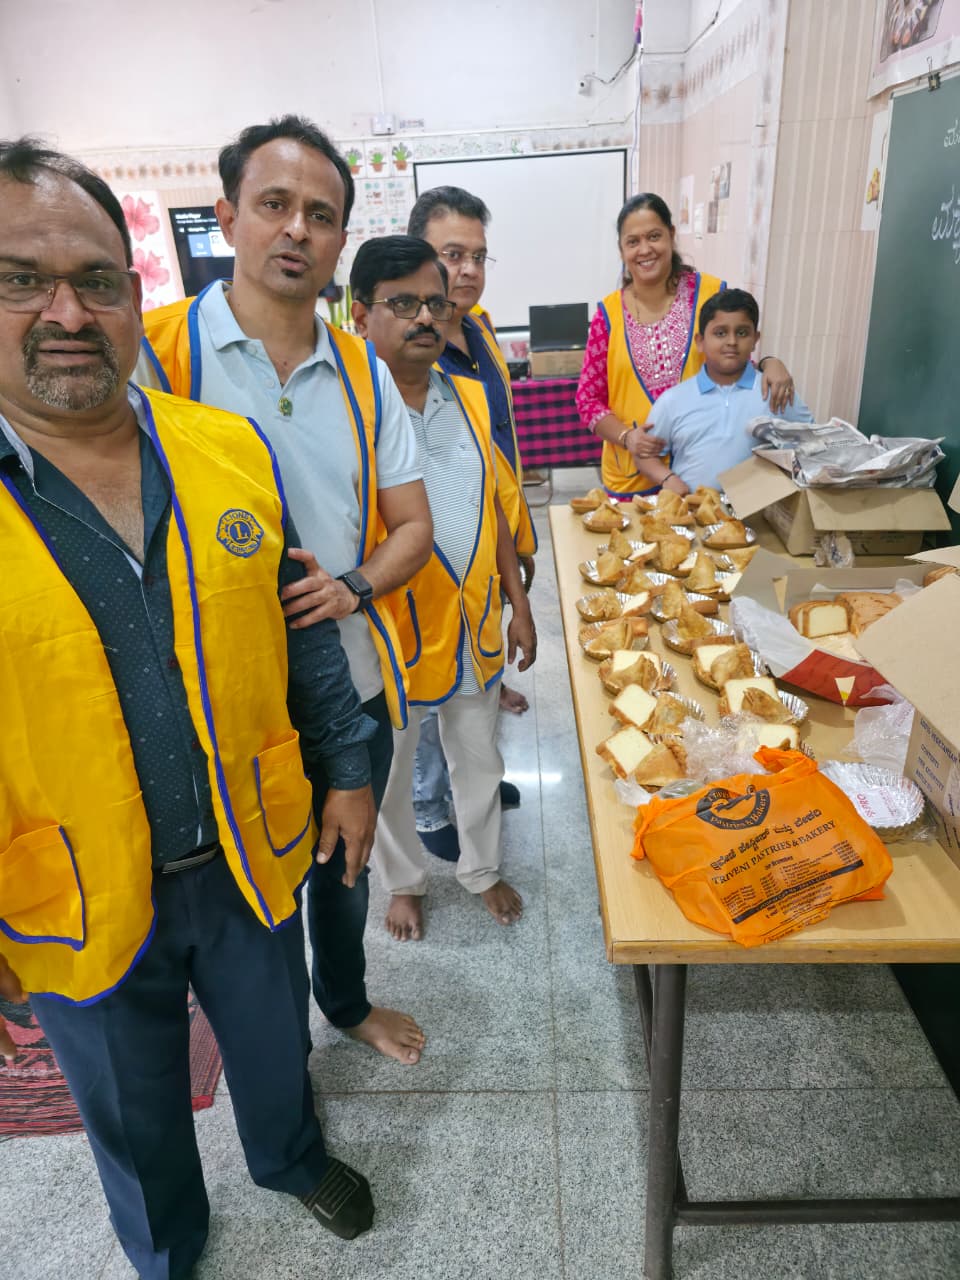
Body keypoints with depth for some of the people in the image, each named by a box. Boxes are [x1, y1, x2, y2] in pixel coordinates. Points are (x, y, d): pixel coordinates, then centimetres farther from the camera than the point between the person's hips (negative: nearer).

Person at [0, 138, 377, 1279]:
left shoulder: (229, 449, -8)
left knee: (274, 1049, 28)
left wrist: (346, 768, 3)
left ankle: (290, 1158, 61)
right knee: (135, 1120, 25)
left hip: (255, 855, 2)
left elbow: (302, 624, 1)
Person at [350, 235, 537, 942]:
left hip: (474, 625, 5)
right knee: (388, 776, 17)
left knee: (479, 758, 21)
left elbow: (493, 507, 8)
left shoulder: (470, 397, 3)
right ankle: (404, 880, 44)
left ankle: (482, 868, 47)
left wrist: (519, 605, 9)